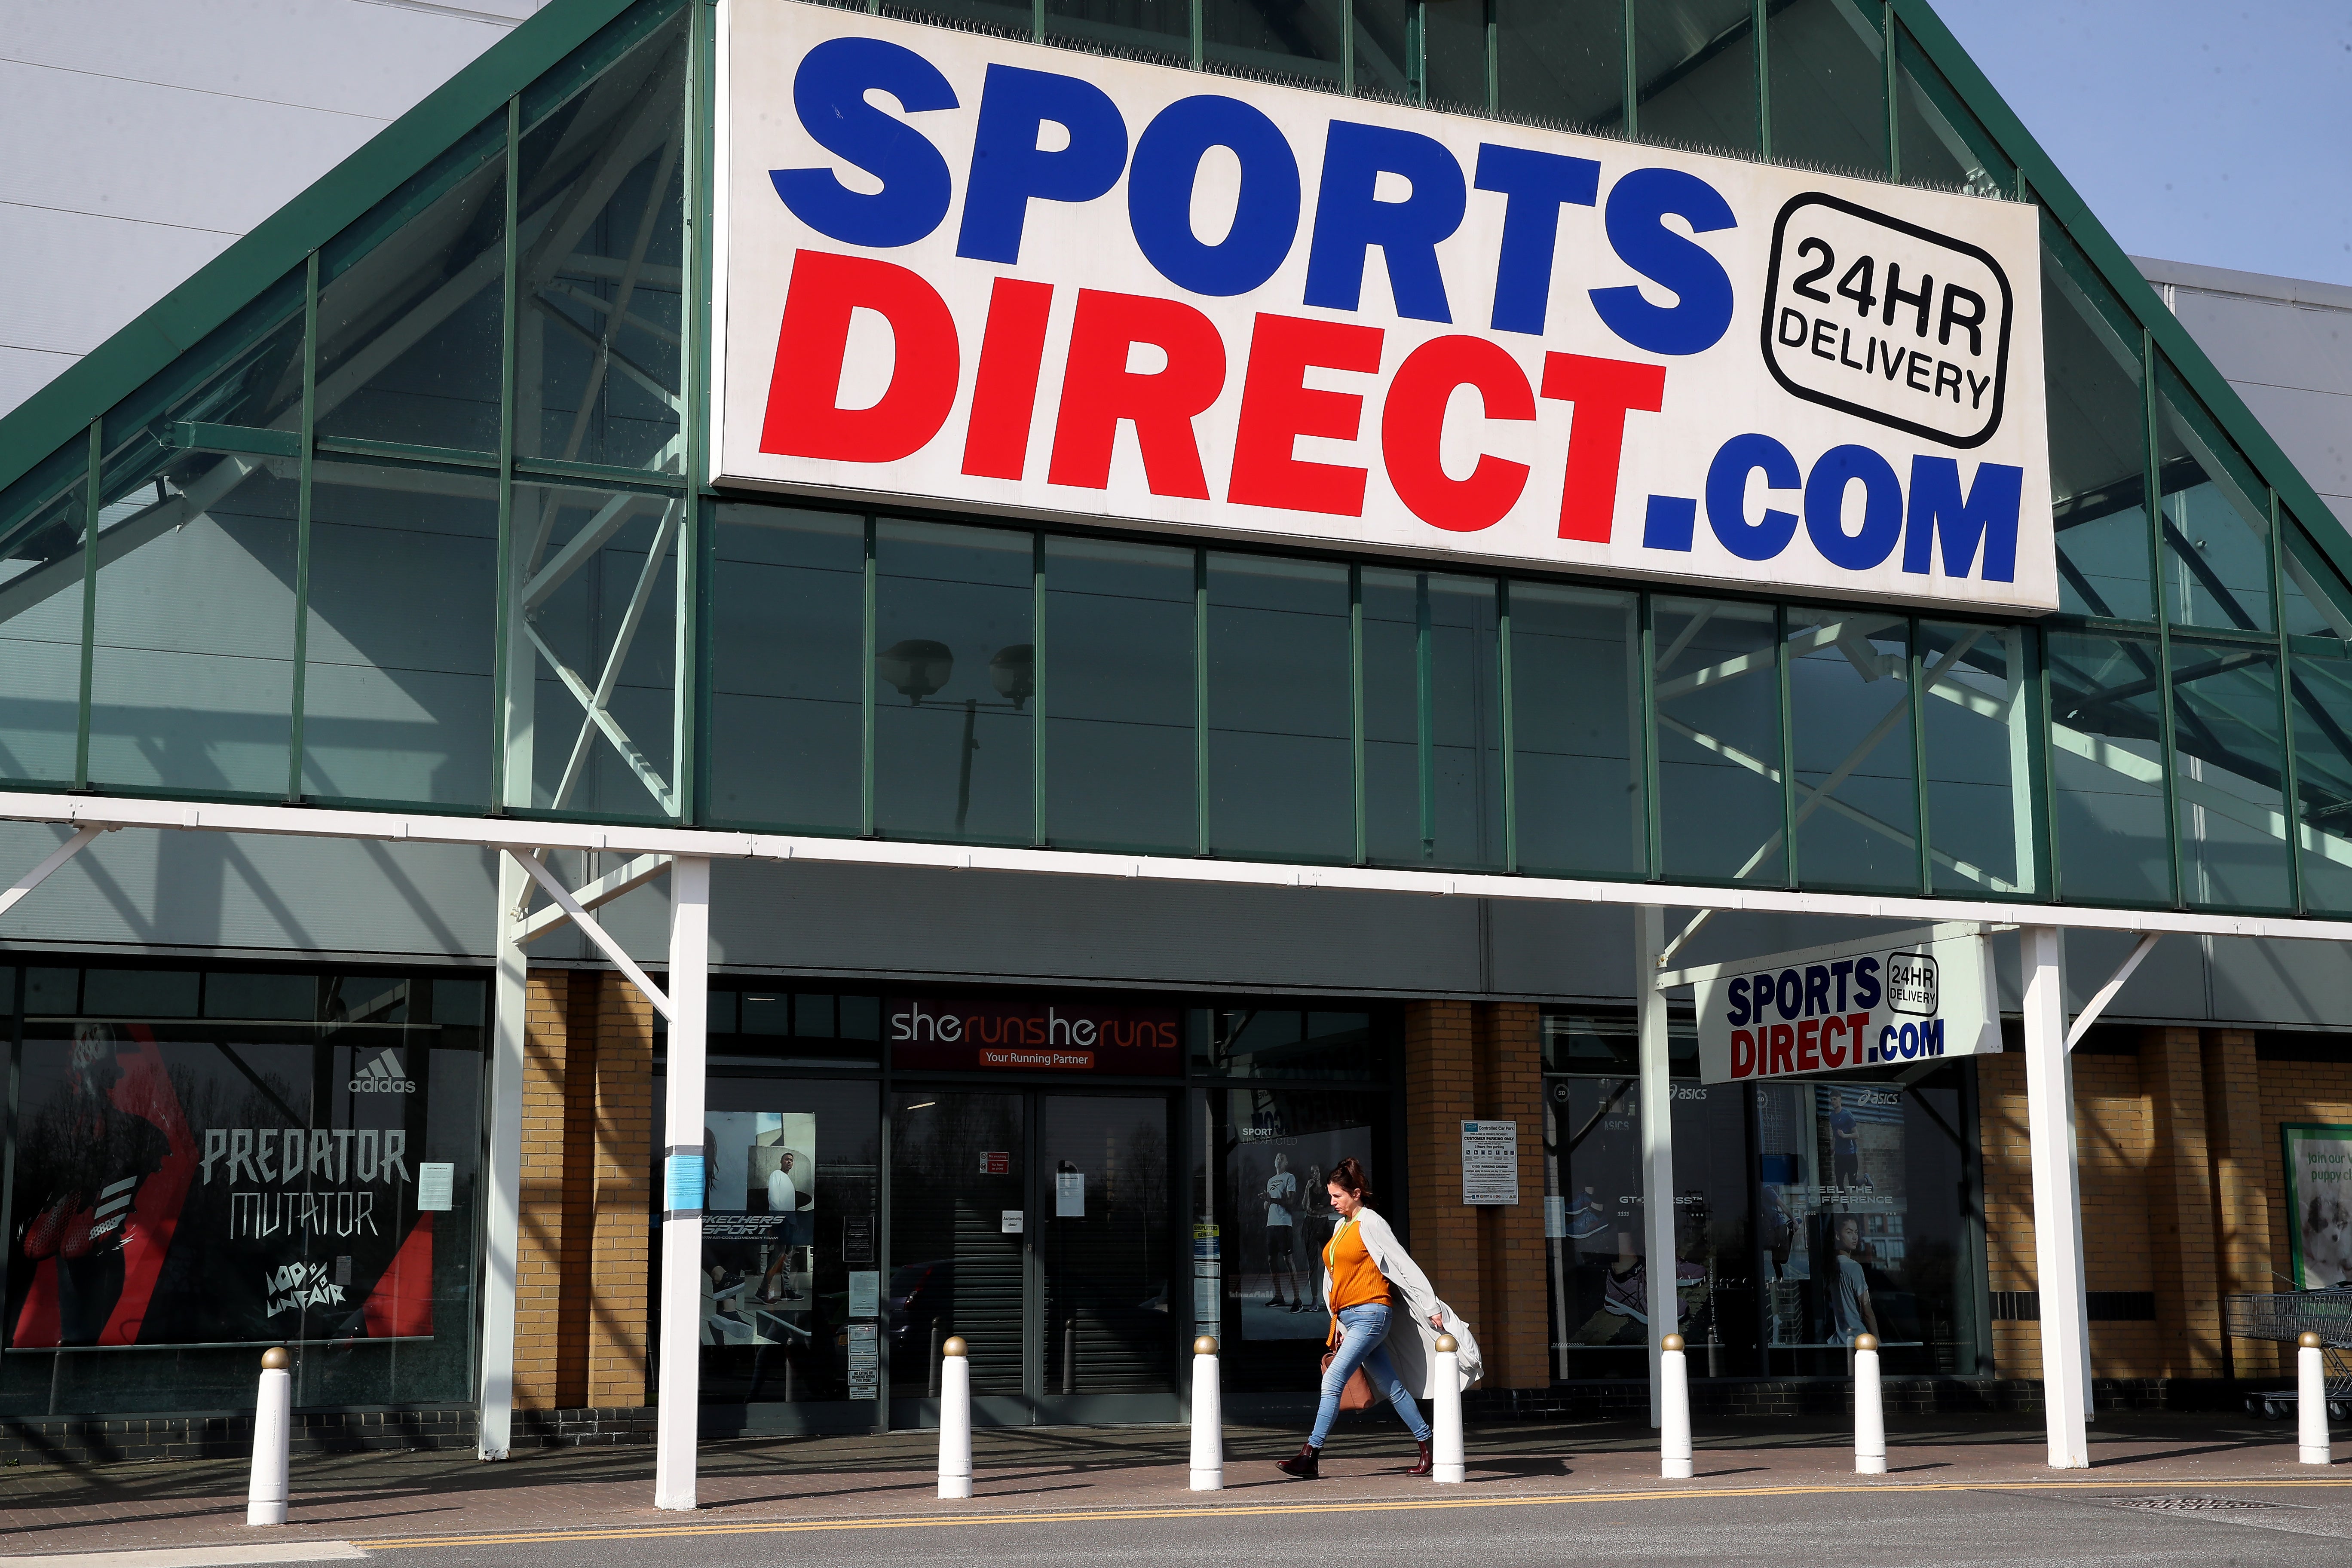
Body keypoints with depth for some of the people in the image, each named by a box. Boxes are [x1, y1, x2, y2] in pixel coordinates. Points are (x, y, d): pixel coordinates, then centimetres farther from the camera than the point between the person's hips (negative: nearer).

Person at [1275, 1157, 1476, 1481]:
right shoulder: (1341, 1227, 17)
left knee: (1333, 1380, -15)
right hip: (1350, 1319, 8)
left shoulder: (1371, 1224, -8)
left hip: (1370, 1314, -8)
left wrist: (1432, 1308, -9)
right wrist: (1339, 1326, 19)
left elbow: (1405, 1266, -9)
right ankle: (1428, 1447, 14)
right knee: (1392, 1387, 9)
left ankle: (1310, 1456, -18)